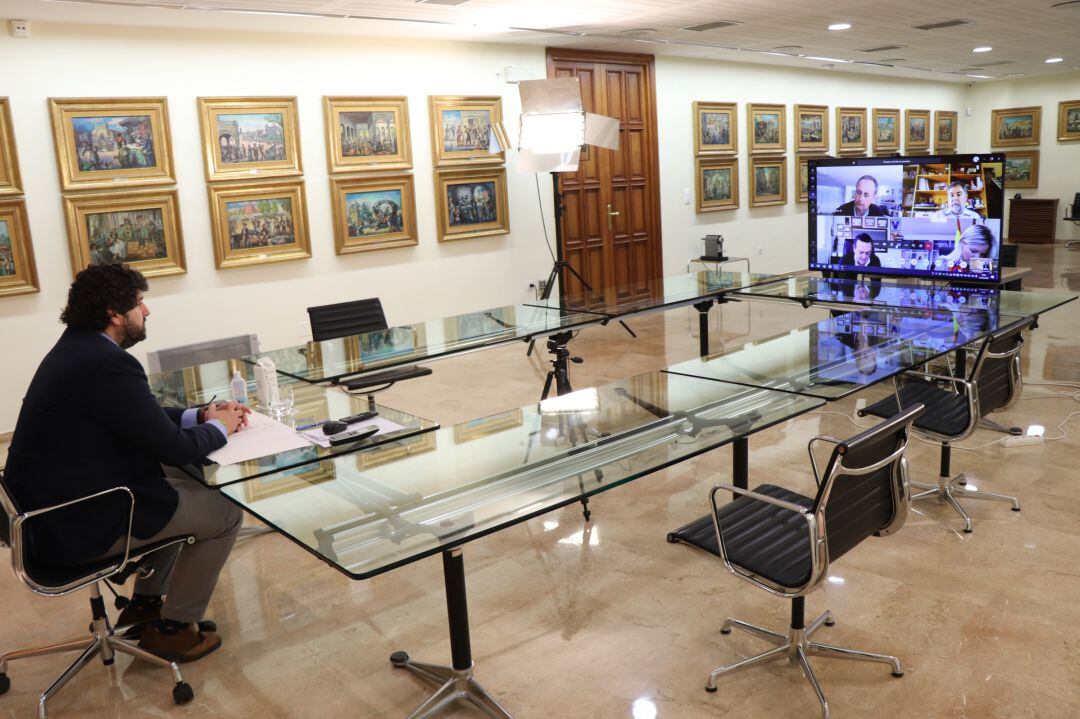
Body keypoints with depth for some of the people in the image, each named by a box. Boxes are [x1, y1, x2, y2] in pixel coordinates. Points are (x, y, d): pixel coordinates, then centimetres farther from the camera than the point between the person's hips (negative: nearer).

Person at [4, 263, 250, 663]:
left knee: (182, 483, 26)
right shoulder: (107, 363, -26)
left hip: (50, 505, 10)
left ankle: (145, 603, 33)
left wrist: (200, 415, 8)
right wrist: (219, 428, -3)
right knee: (226, 511, 0)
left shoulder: (78, 347, 6)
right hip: (81, 524, -10)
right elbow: (175, 449, -21)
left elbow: (144, 418, 17)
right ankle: (174, 627, 15)